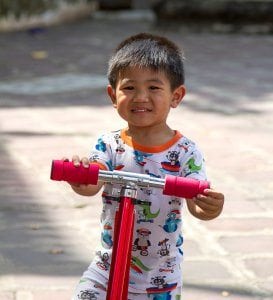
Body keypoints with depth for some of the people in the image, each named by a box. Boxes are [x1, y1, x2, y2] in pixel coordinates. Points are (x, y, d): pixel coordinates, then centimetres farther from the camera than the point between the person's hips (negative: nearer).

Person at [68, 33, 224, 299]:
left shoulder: (185, 152, -10)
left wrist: (209, 207, -40)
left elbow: (196, 203, -17)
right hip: (108, 267, 1)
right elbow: (92, 185, -21)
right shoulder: (109, 145, -7)